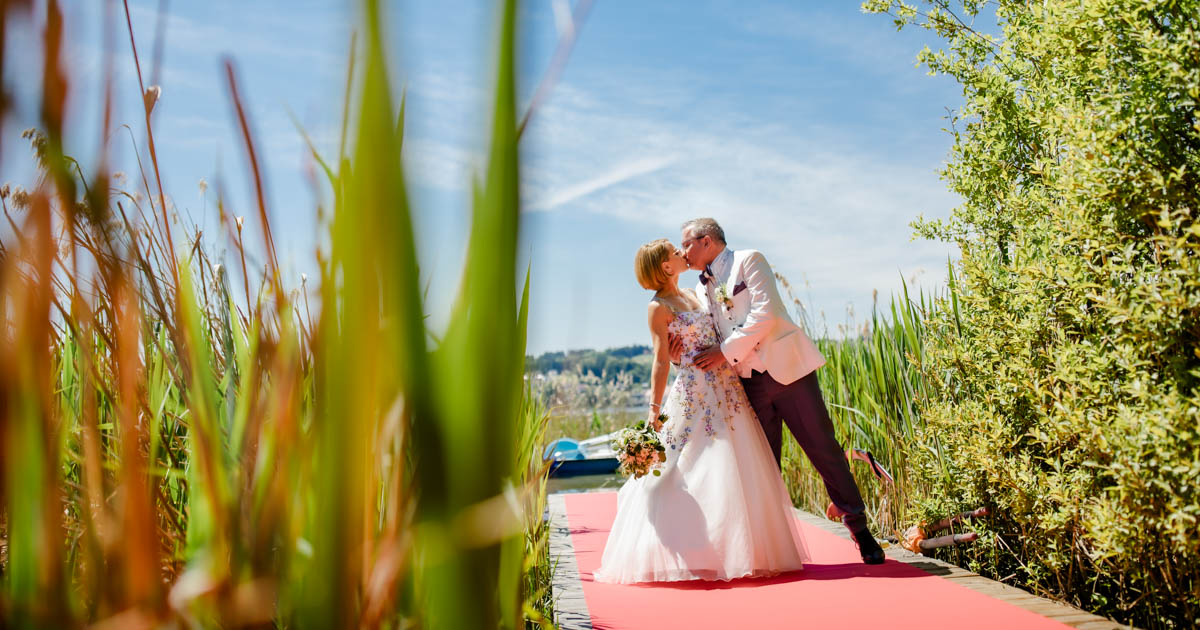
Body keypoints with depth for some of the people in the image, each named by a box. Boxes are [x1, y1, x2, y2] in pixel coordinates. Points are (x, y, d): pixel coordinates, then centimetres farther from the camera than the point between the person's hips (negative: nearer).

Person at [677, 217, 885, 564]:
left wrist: (727, 351, -15)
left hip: (786, 369, -6)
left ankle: (859, 528, 7)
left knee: (823, 448, -3)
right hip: (748, 383, 6)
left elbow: (765, 314, -14)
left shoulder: (749, 260, -2)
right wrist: (692, 352, -3)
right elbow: (710, 338, 18)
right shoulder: (701, 287, 18)